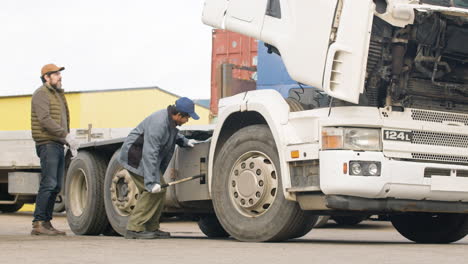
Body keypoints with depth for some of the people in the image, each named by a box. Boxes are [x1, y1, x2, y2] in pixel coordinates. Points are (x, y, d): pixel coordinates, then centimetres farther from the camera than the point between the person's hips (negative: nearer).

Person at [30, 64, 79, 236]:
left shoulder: (57, 94, 23)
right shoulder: (41, 94, -6)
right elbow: (45, 120, -18)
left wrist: (69, 141, 13)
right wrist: (66, 135, -23)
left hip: (58, 145, 9)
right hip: (47, 144, -9)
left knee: (56, 187, 7)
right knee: (48, 184, -15)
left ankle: (46, 222, 11)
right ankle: (38, 223, -15)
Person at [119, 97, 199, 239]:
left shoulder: (170, 120, 3)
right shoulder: (158, 124, -29)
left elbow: (172, 133, 30)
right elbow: (150, 154, -33)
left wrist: (185, 141, 13)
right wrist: (152, 182, -36)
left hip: (145, 156, 10)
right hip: (136, 156, -10)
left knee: (159, 190, 9)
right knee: (154, 190, -17)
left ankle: (151, 228, 16)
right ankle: (134, 228, -15)